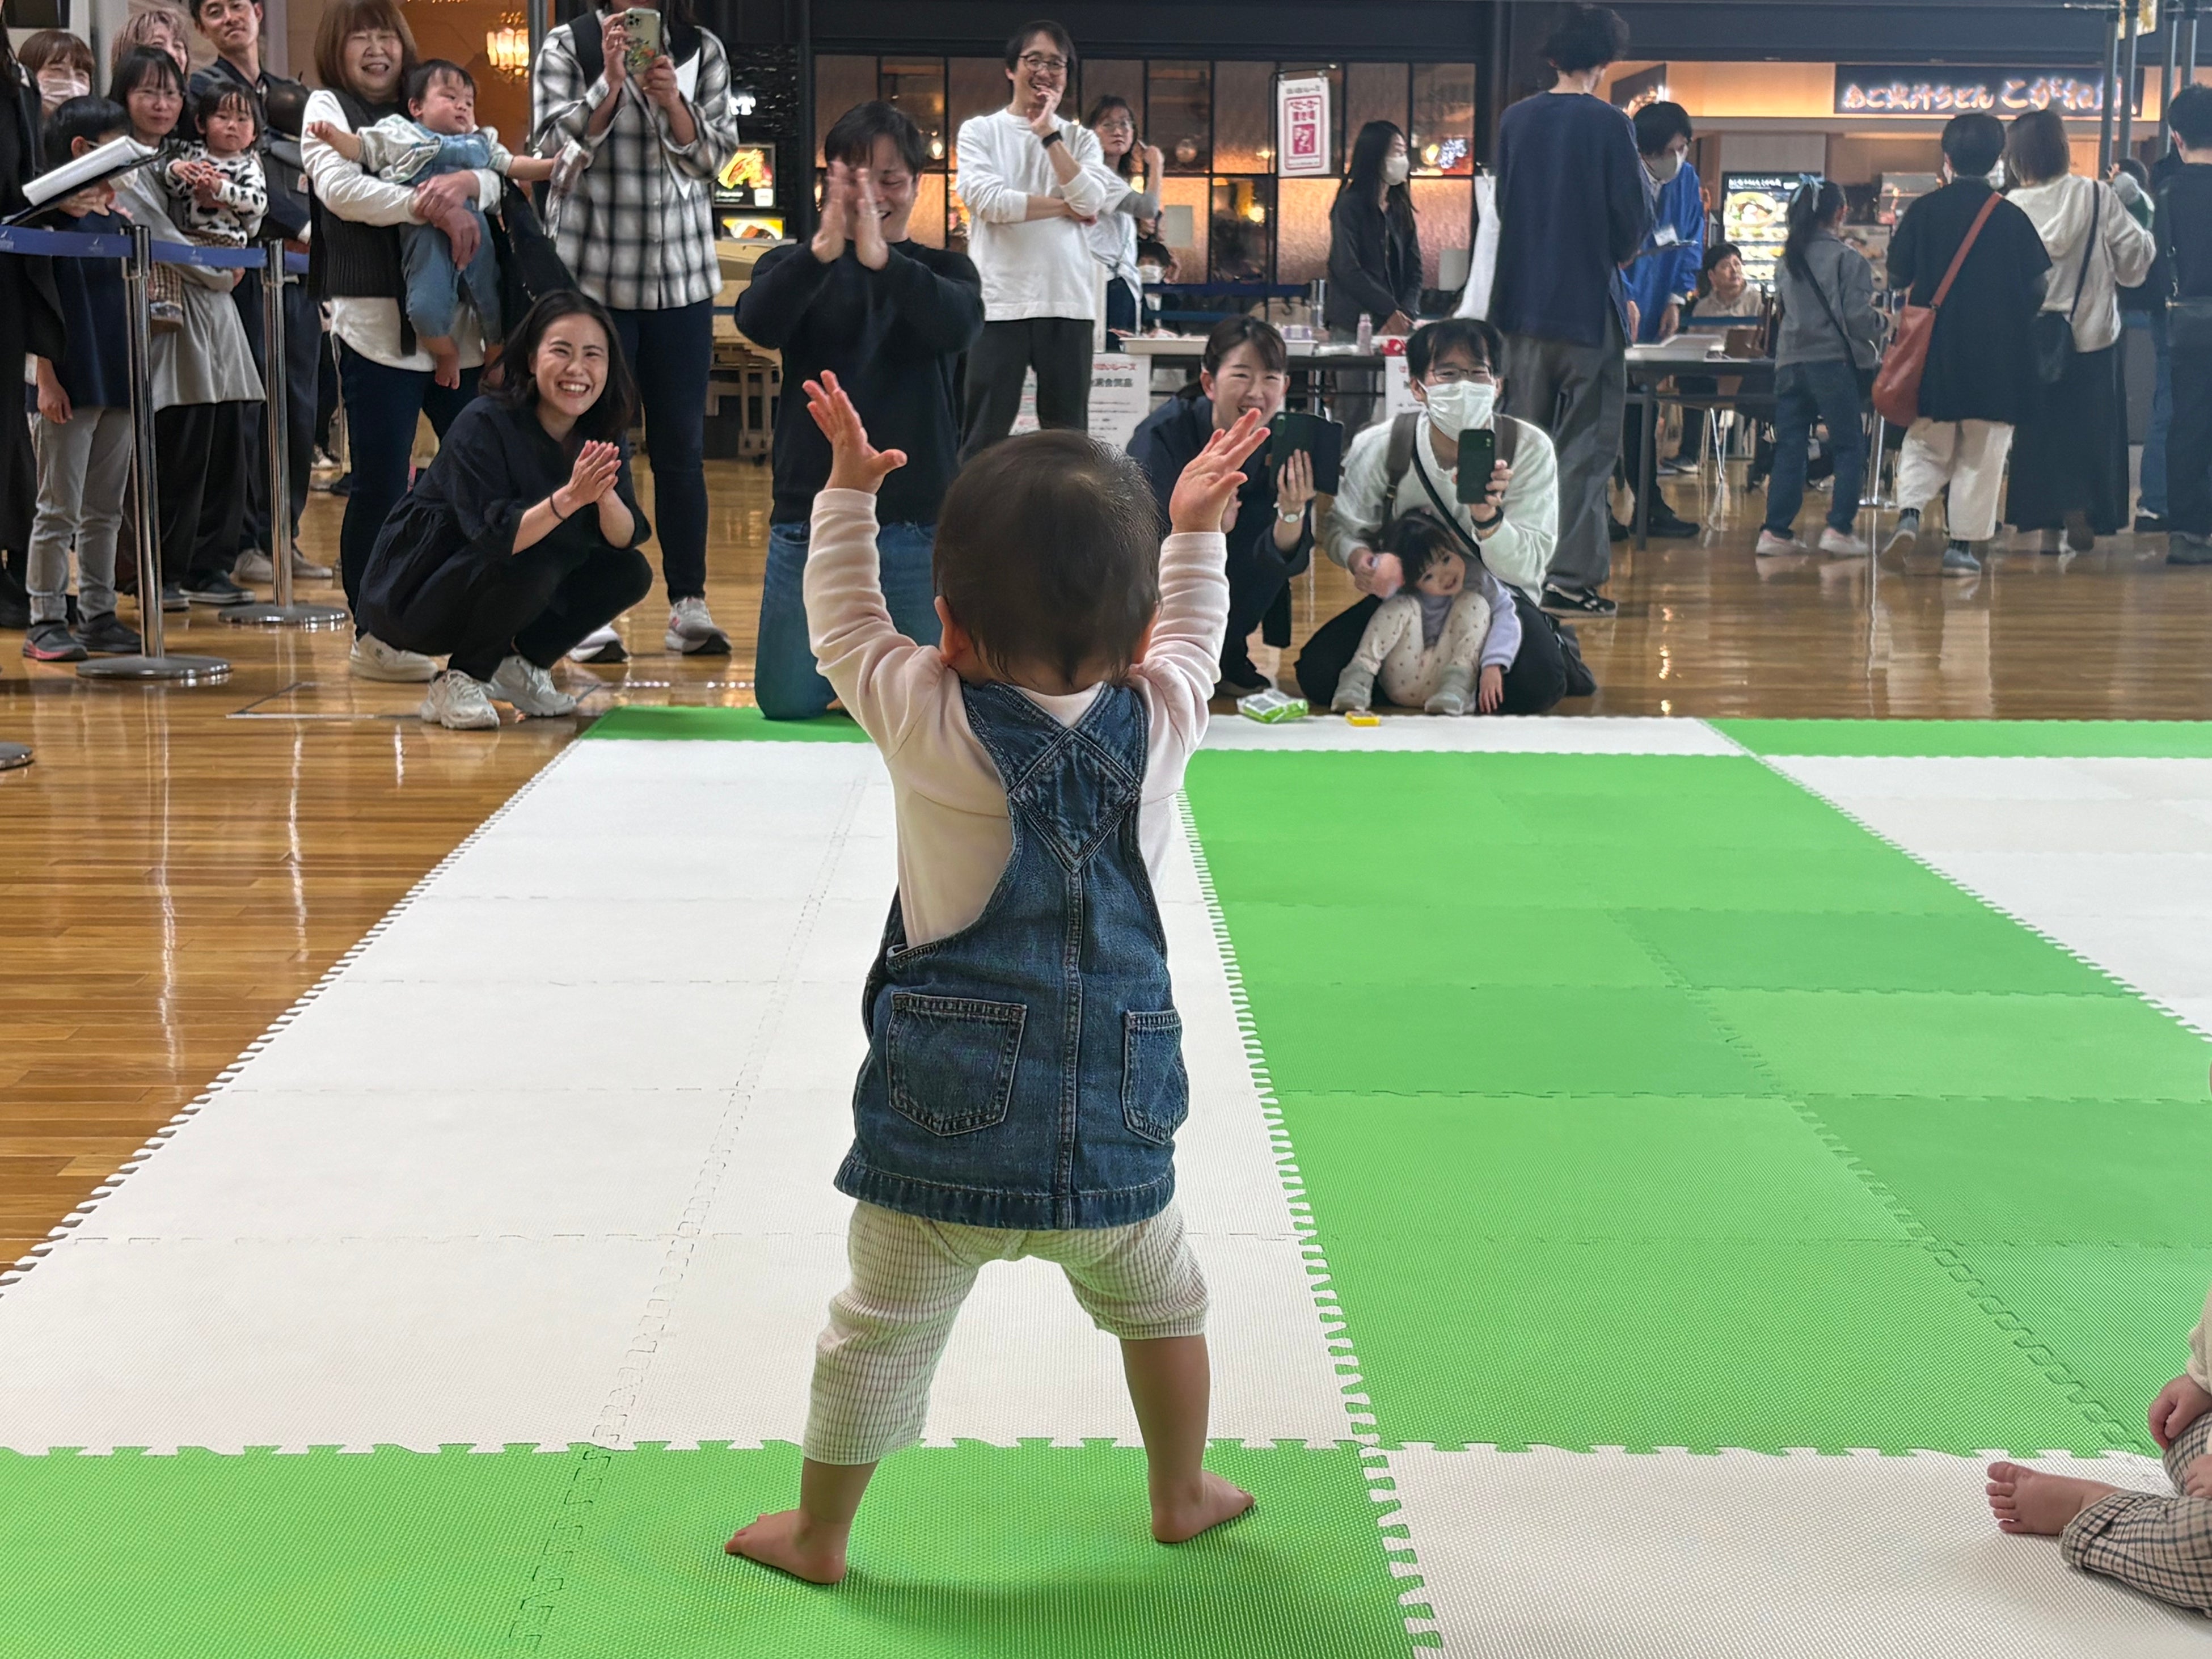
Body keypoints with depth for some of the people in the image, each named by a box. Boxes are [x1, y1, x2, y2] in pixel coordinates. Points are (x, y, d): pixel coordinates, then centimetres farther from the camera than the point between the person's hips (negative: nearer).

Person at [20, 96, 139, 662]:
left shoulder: (119, 219, 12)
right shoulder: (51, 219, -8)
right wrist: (46, 381, -16)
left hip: (118, 382, 7)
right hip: (70, 385, -7)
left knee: (104, 511, 10)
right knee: (59, 511, -2)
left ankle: (98, 616, 17)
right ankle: (46, 622, 2)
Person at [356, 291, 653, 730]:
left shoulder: (603, 437, -5)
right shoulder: (485, 426, -24)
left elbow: (625, 541, -12)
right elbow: (494, 538, -33)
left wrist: (604, 495, -32)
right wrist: (567, 499, -45)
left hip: (520, 594, 7)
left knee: (631, 574, -6)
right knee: (532, 566, -33)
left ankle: (521, 663, 7)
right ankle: (457, 683, -12)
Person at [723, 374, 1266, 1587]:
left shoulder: (925, 720, -12)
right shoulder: (1161, 723, -6)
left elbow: (843, 624, 5)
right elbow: (1190, 642, 16)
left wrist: (849, 487, 15)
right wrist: (1196, 529, 27)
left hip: (947, 1119, -2)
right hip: (1115, 1113, 2)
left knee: (881, 1333, 11)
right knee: (1158, 1298, 25)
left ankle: (818, 1536, 25)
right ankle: (1182, 1493, 40)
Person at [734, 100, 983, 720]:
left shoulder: (944, 270, 5)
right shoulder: (792, 266, 6)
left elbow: (958, 326, -19)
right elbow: (757, 322, -17)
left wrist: (880, 257, -35)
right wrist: (822, 251, -34)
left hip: (917, 521, 0)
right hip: (810, 512, 1)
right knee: (787, 703, 4)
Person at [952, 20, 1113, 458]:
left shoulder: (1080, 139, 13)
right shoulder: (980, 131, 5)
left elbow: (1090, 200, -5)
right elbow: (987, 199, -11)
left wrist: (1049, 133, -7)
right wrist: (1064, 207, -4)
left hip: (1068, 303, 3)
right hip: (999, 302, -2)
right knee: (983, 434, 0)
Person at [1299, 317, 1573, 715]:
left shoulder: (1529, 448, -16)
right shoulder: (1379, 447, -13)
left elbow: (1526, 569, -17)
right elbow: (1342, 528, -2)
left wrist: (1487, 515, -39)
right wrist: (1360, 559, -27)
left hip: (1497, 596, -2)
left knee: (1535, 684, -33)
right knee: (1319, 674, -20)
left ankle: (1556, 647, 7)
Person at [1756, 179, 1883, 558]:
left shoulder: (1785, 259, 9)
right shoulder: (1847, 259, -7)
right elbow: (1857, 318, -12)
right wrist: (1879, 322, 8)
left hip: (1790, 363, 5)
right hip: (1833, 361, -5)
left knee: (1789, 448, 7)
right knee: (1849, 446, 3)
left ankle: (1776, 530, 4)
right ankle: (1839, 528, -5)